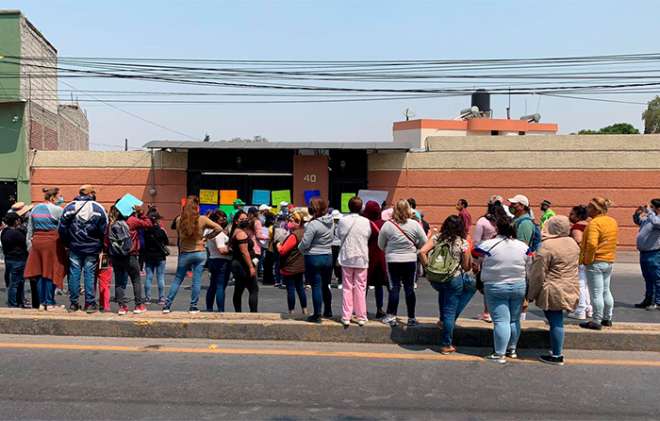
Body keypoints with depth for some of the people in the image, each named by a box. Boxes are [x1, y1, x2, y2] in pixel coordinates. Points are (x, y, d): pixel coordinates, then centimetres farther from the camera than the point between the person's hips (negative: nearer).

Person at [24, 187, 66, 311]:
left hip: (37, 241, 6)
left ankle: (41, 302, 13)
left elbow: (30, 230, 14)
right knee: (50, 272, 0)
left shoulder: (35, 209, 12)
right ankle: (50, 303, 3)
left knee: (39, 273, 10)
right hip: (52, 241, -6)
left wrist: (29, 245, 17)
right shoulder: (57, 210, -7)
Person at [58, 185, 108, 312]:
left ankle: (73, 303, 9)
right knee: (90, 274, 2)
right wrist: (100, 246, 9)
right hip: (92, 249, -2)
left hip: (74, 247, 2)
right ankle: (90, 303, 3)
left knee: (74, 274, 7)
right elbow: (104, 230, -3)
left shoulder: (69, 207, 3)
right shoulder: (98, 208, -3)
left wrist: (67, 244, 12)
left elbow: (62, 229, 2)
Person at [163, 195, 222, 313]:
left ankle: (167, 306, 10)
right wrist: (207, 237, 3)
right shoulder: (202, 219, -7)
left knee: (177, 280, 10)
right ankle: (193, 307, 8)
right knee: (197, 281, 5)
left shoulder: (179, 220, -6)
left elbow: (178, 234, 2)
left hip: (184, 254, 1)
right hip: (200, 253, -1)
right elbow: (219, 228, -4)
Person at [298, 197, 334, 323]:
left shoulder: (313, 224, -18)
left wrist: (300, 248, 4)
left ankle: (317, 315, 5)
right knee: (325, 286, 19)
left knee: (316, 286, 0)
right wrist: (306, 225, 5)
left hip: (313, 258, -6)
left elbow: (305, 244, -15)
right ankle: (328, 311, 32)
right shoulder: (330, 221, 1)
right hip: (328, 257, 6)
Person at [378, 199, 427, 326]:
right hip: (411, 260, 1)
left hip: (393, 260, -1)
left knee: (394, 288, 5)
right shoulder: (415, 225, -7)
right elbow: (424, 243, -1)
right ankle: (411, 318, 13)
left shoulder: (387, 225, -8)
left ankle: (391, 317, 3)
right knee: (409, 288, 8)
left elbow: (381, 245, 1)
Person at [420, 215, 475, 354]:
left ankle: (444, 319, 34)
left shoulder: (436, 238, 2)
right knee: (450, 312, 11)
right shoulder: (463, 243, -5)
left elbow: (422, 252, -10)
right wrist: (469, 255, 17)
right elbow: (466, 268, -1)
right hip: (454, 281, -4)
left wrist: (428, 267, 0)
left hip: (434, 280, 4)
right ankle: (446, 345, 15)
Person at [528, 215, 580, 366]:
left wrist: (531, 294, -5)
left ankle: (557, 356, 6)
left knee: (555, 321, -1)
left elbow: (538, 274, -14)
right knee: (557, 321, 17)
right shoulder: (573, 243, 6)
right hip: (570, 289, 7)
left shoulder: (547, 246, -18)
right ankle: (558, 350, 24)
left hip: (553, 290, -7)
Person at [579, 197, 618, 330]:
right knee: (606, 291, 19)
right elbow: (611, 241, 16)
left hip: (595, 263, -9)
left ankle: (596, 322, 4)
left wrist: (588, 259, -18)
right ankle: (607, 319, 28)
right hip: (609, 261, 9)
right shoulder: (613, 222, 9)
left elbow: (592, 244, -30)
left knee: (596, 293, -2)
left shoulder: (595, 223, -20)